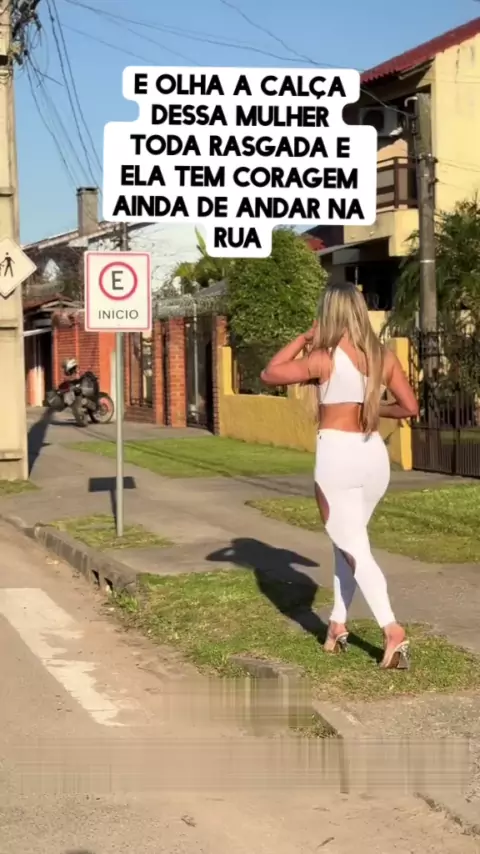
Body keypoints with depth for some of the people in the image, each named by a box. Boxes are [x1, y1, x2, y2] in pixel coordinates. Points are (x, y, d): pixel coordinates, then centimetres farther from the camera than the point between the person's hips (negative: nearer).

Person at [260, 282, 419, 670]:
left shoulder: (324, 358, -10)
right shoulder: (384, 356, 4)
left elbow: (269, 374, -1)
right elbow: (410, 408, 8)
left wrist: (304, 338, 4)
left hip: (337, 455, -5)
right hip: (374, 455, 6)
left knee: (354, 548, -2)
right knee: (348, 541, 21)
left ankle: (394, 632, -15)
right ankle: (338, 625, 25)